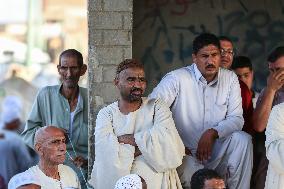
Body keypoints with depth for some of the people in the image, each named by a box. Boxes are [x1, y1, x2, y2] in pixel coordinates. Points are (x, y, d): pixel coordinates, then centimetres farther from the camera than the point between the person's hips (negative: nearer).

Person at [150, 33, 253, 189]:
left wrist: (212, 133, -19)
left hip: (216, 151, 4)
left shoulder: (230, 79, 3)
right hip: (186, 155, -4)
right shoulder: (177, 78, -9)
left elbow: (236, 119, 0)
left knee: (242, 139, -24)